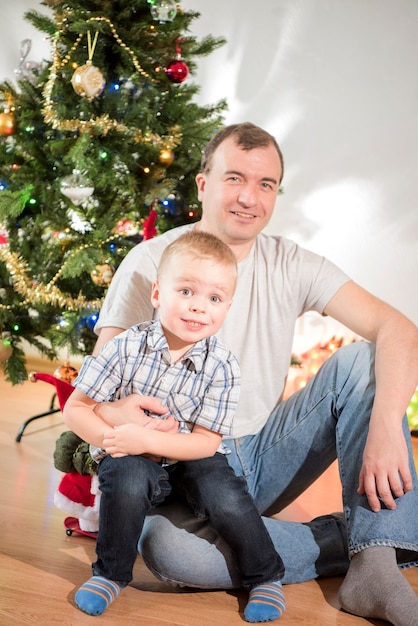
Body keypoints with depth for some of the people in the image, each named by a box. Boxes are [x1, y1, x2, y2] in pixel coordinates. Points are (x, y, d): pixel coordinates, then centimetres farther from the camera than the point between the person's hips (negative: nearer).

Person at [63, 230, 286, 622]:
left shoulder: (222, 367, -15)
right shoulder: (127, 348, -15)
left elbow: (206, 442, -16)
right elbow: (75, 407, -9)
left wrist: (145, 439, -29)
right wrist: (109, 438, -28)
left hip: (191, 458, 0)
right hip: (133, 457, 0)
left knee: (227, 500, -25)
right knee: (128, 478, -32)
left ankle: (265, 578, 4)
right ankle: (111, 574, -7)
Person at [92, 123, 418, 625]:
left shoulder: (289, 264, -1)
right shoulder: (151, 262, -7)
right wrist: (123, 412, -36)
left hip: (267, 454, 3)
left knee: (363, 360, -16)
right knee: (164, 547, -37)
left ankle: (376, 568, -24)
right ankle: (357, 539, -16)